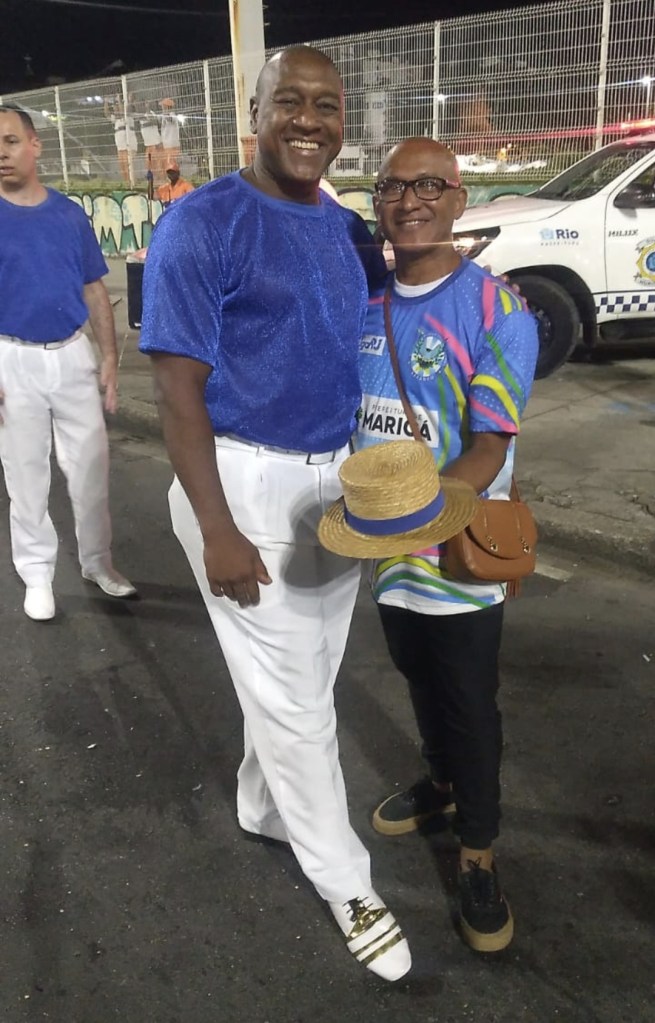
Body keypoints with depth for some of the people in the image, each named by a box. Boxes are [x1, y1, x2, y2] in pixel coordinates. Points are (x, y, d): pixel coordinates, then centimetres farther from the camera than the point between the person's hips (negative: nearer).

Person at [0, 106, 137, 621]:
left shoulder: (71, 214, 4)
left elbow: (94, 290, 8)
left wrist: (110, 357, 3)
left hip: (74, 355, 2)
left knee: (91, 467, 8)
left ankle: (98, 562, 25)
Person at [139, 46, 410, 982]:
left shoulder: (348, 230, 10)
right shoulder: (202, 223, -11)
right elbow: (178, 386, -14)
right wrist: (218, 532, -18)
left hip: (339, 478, 7)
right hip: (246, 483, -6)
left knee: (306, 681, 18)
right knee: (291, 697, 4)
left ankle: (265, 810, 44)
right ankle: (347, 883, 23)